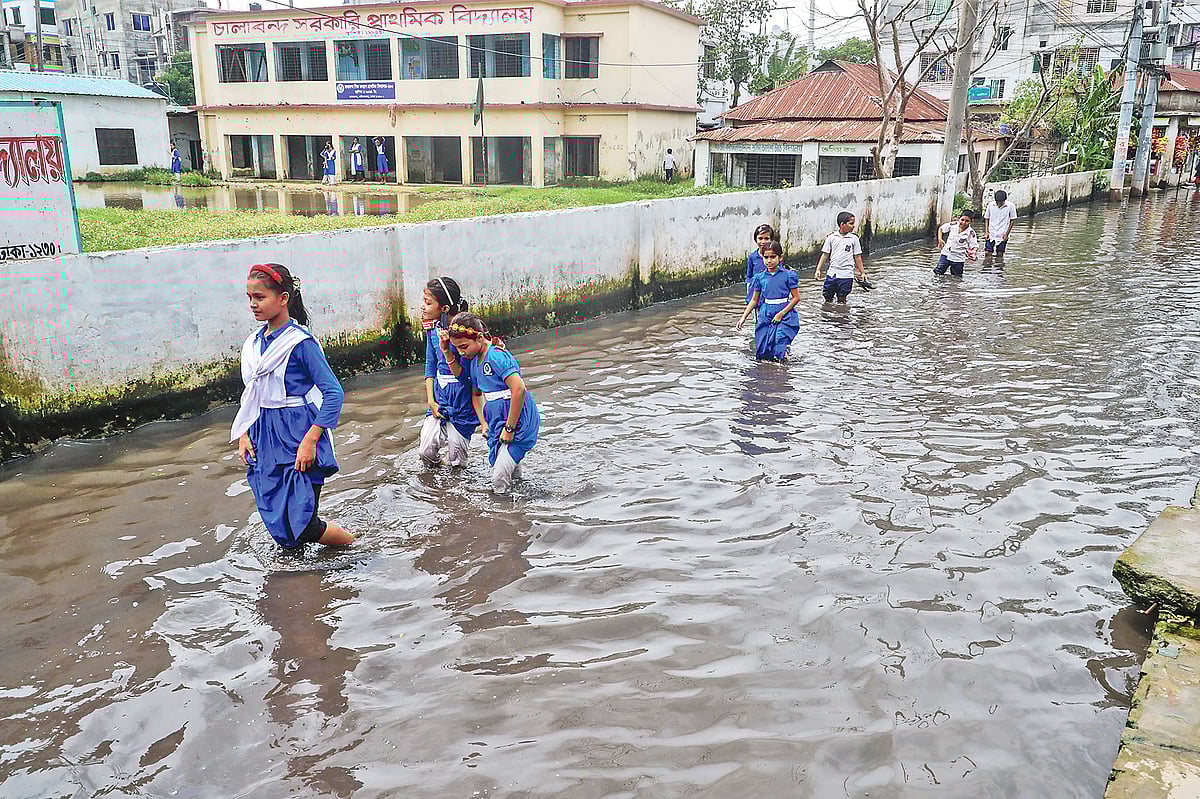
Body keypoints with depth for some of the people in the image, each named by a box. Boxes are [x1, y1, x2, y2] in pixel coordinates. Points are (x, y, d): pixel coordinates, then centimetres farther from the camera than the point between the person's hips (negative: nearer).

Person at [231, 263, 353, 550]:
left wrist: (310, 441, -21)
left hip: (298, 435, -7)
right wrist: (243, 434, 8)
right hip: (265, 436, 7)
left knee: (301, 525, -9)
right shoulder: (254, 342, 8)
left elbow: (333, 392, -17)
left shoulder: (300, 341, -14)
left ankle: (355, 545, 16)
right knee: (277, 522, 6)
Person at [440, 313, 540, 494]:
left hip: (518, 423, -9)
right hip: (497, 422, 9)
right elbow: (476, 394, 21)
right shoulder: (473, 359, 7)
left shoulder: (497, 356, -20)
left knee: (499, 481, -12)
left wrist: (509, 428, -21)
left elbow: (519, 389, -26)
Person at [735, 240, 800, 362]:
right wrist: (743, 317, 7)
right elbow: (754, 300, 13)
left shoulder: (788, 275, -6)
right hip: (765, 317, 4)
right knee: (762, 355, 3)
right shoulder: (760, 277, 5)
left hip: (784, 317, -4)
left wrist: (781, 314, -11)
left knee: (778, 354, -13)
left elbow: (796, 298, -4)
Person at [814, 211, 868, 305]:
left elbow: (857, 257, 5)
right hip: (832, 273, 1)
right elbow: (825, 255, 7)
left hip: (846, 275, -1)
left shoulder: (854, 239, 1)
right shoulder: (831, 237, 2)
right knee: (827, 297, 7)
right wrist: (818, 270, 2)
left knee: (842, 300, 3)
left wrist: (862, 273, 6)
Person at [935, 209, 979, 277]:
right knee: (937, 273, 2)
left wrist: (973, 251, -34)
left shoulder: (971, 233, -15)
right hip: (946, 254, 2)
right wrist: (940, 239, -5)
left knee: (956, 279, 8)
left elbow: (975, 246, -11)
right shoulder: (953, 225, -8)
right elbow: (941, 228, 9)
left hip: (958, 259, -2)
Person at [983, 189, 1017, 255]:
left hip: (1002, 235, -1)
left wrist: (1007, 234, -4)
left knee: (1000, 254, 2)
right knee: (987, 254, -8)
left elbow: (1012, 221, 1)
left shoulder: (1010, 206, -5)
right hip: (991, 234, 1)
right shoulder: (990, 205, -1)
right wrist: (987, 232, -1)